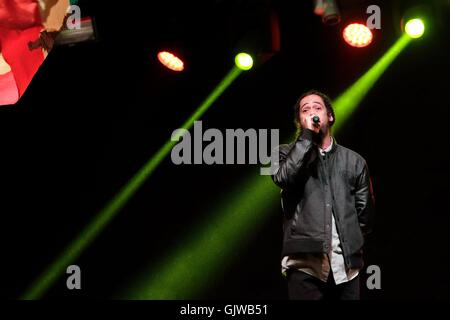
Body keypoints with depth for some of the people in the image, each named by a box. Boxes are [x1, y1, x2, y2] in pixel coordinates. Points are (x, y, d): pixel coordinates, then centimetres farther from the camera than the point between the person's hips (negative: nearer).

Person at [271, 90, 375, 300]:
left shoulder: (354, 161, 15)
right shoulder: (287, 154, 11)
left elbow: (364, 210, 17)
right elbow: (283, 178, -12)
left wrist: (353, 244, 10)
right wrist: (307, 136, -8)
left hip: (346, 263, 2)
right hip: (305, 261, -2)